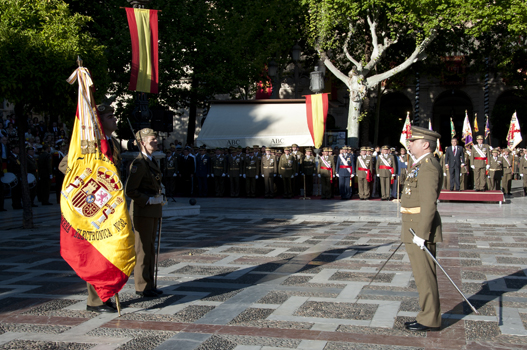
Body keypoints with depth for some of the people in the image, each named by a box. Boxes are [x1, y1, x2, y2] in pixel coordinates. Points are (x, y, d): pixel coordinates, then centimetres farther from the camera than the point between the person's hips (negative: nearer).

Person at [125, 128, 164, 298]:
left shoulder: (152, 161, 14)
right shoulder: (138, 163, -15)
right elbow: (130, 191, -19)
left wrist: (159, 199, 17)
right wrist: (149, 200, -18)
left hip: (153, 210, 9)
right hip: (142, 211, -9)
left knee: (150, 248, 13)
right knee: (143, 249, -2)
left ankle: (149, 284, 21)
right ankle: (142, 287, 7)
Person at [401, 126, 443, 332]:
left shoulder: (428, 166, -17)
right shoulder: (420, 165, 15)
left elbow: (429, 203, -23)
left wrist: (421, 233, -24)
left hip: (421, 227, -10)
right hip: (414, 229, 10)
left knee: (425, 275, -2)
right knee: (422, 275, 16)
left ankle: (430, 320, 7)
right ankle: (428, 316, 25)